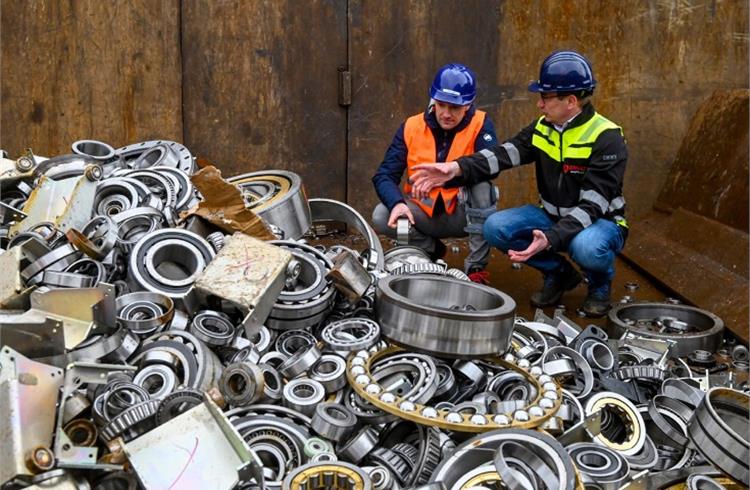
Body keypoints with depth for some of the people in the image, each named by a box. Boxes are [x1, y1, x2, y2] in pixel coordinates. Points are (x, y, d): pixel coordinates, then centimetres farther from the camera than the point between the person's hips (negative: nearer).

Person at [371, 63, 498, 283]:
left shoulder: (480, 124, -10)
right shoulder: (412, 127, -4)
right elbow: (384, 175, -8)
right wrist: (397, 203, -30)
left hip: (463, 214, -2)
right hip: (424, 214, 2)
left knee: (481, 185, -31)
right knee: (381, 217, -23)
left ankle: (476, 266, -18)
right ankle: (430, 250, 7)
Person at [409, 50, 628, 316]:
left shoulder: (607, 138, -20)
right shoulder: (543, 127, -1)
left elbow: (592, 204, -27)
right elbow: (505, 153, -16)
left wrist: (550, 239, -42)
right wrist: (457, 168, -34)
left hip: (600, 221, -6)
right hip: (552, 215, 6)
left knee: (586, 246, -40)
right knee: (495, 227, -17)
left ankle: (600, 285, -1)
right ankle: (559, 273, 6)